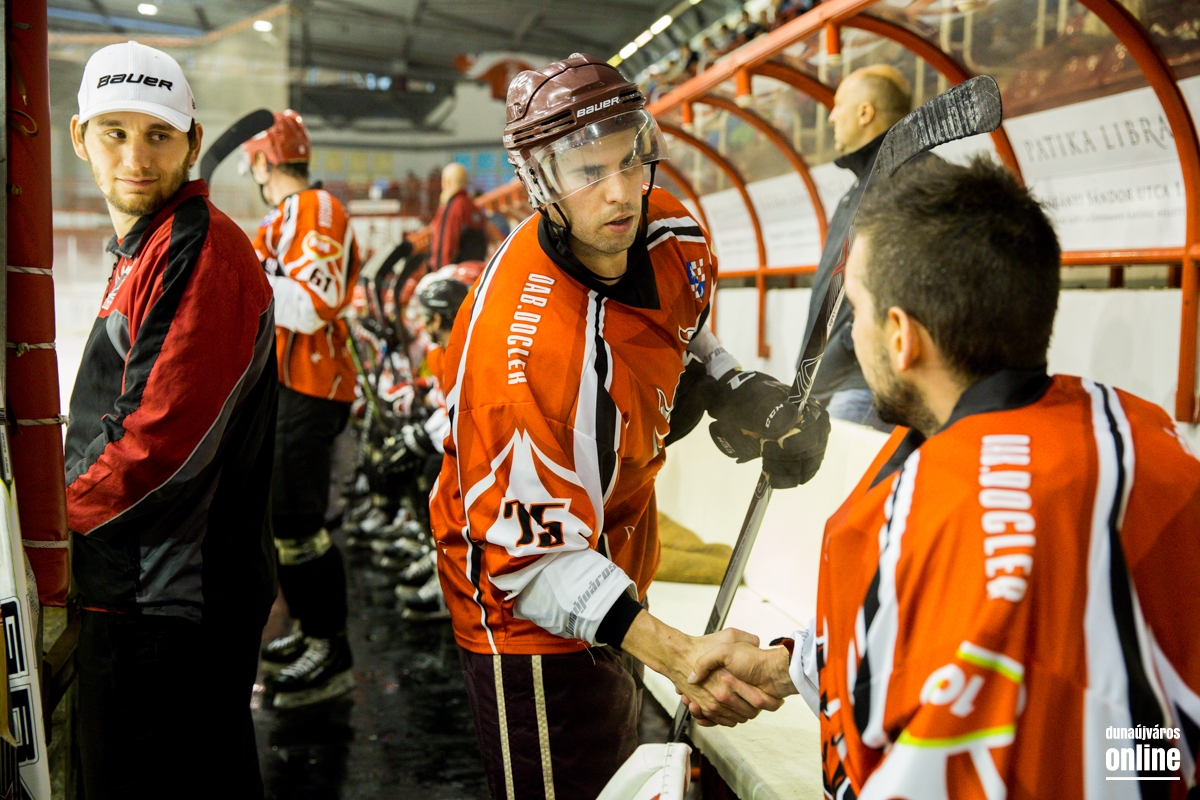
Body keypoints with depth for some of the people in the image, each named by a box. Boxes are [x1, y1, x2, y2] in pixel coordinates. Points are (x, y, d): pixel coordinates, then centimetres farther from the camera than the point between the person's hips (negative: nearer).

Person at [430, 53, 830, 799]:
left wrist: (735, 388, -3)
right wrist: (674, 652, -41)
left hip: (616, 567, 8)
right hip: (533, 623, -8)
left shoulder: (674, 232, -12)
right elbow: (530, 554, -32)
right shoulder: (519, 348, -36)